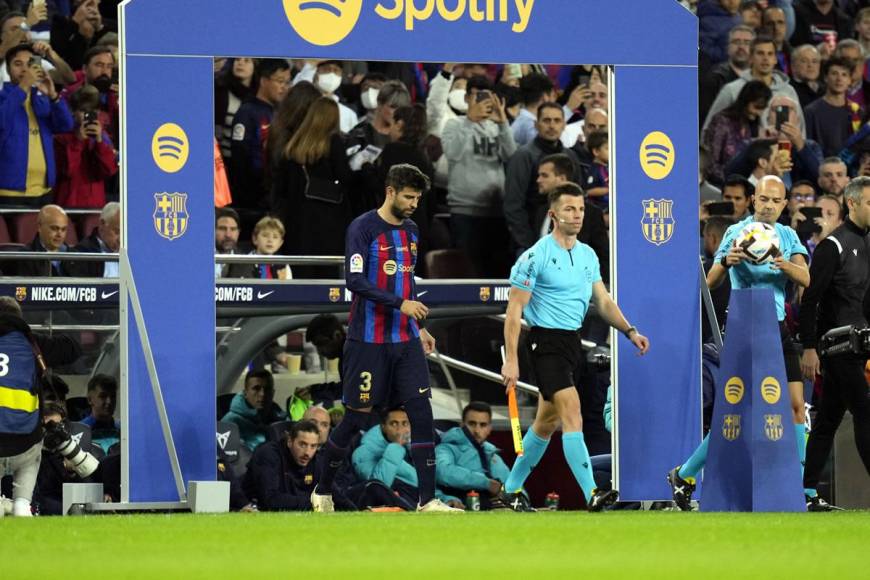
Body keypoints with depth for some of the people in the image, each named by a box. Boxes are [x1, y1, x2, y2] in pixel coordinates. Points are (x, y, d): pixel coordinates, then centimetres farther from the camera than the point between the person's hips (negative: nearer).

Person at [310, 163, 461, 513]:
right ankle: (323, 492, 19)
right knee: (357, 416, 0)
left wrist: (419, 327, 20)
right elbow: (355, 281, -18)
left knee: (421, 411, -6)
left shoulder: (410, 231, 13)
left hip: (405, 340, 6)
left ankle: (427, 500, -7)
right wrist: (400, 303, -24)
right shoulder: (363, 228, -9)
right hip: (368, 340, -6)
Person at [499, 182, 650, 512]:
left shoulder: (588, 255, 10)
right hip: (546, 342, -8)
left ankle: (512, 488, 28)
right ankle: (591, 494, -28)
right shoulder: (536, 256, -12)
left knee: (548, 421, 14)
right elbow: (514, 310, -11)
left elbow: (603, 302, 17)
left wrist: (630, 331, 2)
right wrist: (511, 360, -16)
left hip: (572, 341, 8)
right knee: (571, 407, -20)